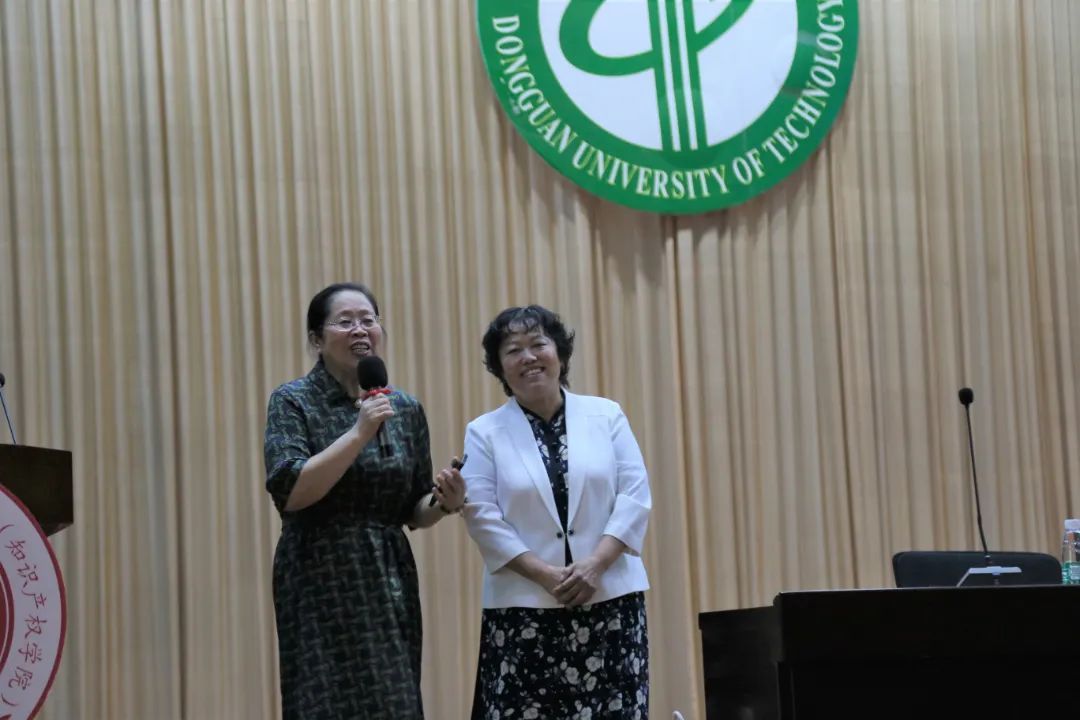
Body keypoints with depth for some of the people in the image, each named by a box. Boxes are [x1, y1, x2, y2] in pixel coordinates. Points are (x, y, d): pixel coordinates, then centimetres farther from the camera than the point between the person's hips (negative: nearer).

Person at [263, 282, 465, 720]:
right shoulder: (293, 402, -3)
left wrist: (443, 505, -6)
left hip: (391, 581, 5)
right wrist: (359, 433, -20)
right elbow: (289, 491, -18)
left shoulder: (406, 409, 10)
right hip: (322, 584, -5)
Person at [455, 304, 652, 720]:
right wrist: (545, 575, -13)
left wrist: (596, 564, -12)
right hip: (524, 606, -1)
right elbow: (482, 516, -4)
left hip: (610, 597, 1)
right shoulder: (484, 433, 4)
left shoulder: (606, 416, 8)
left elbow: (635, 495, 1)